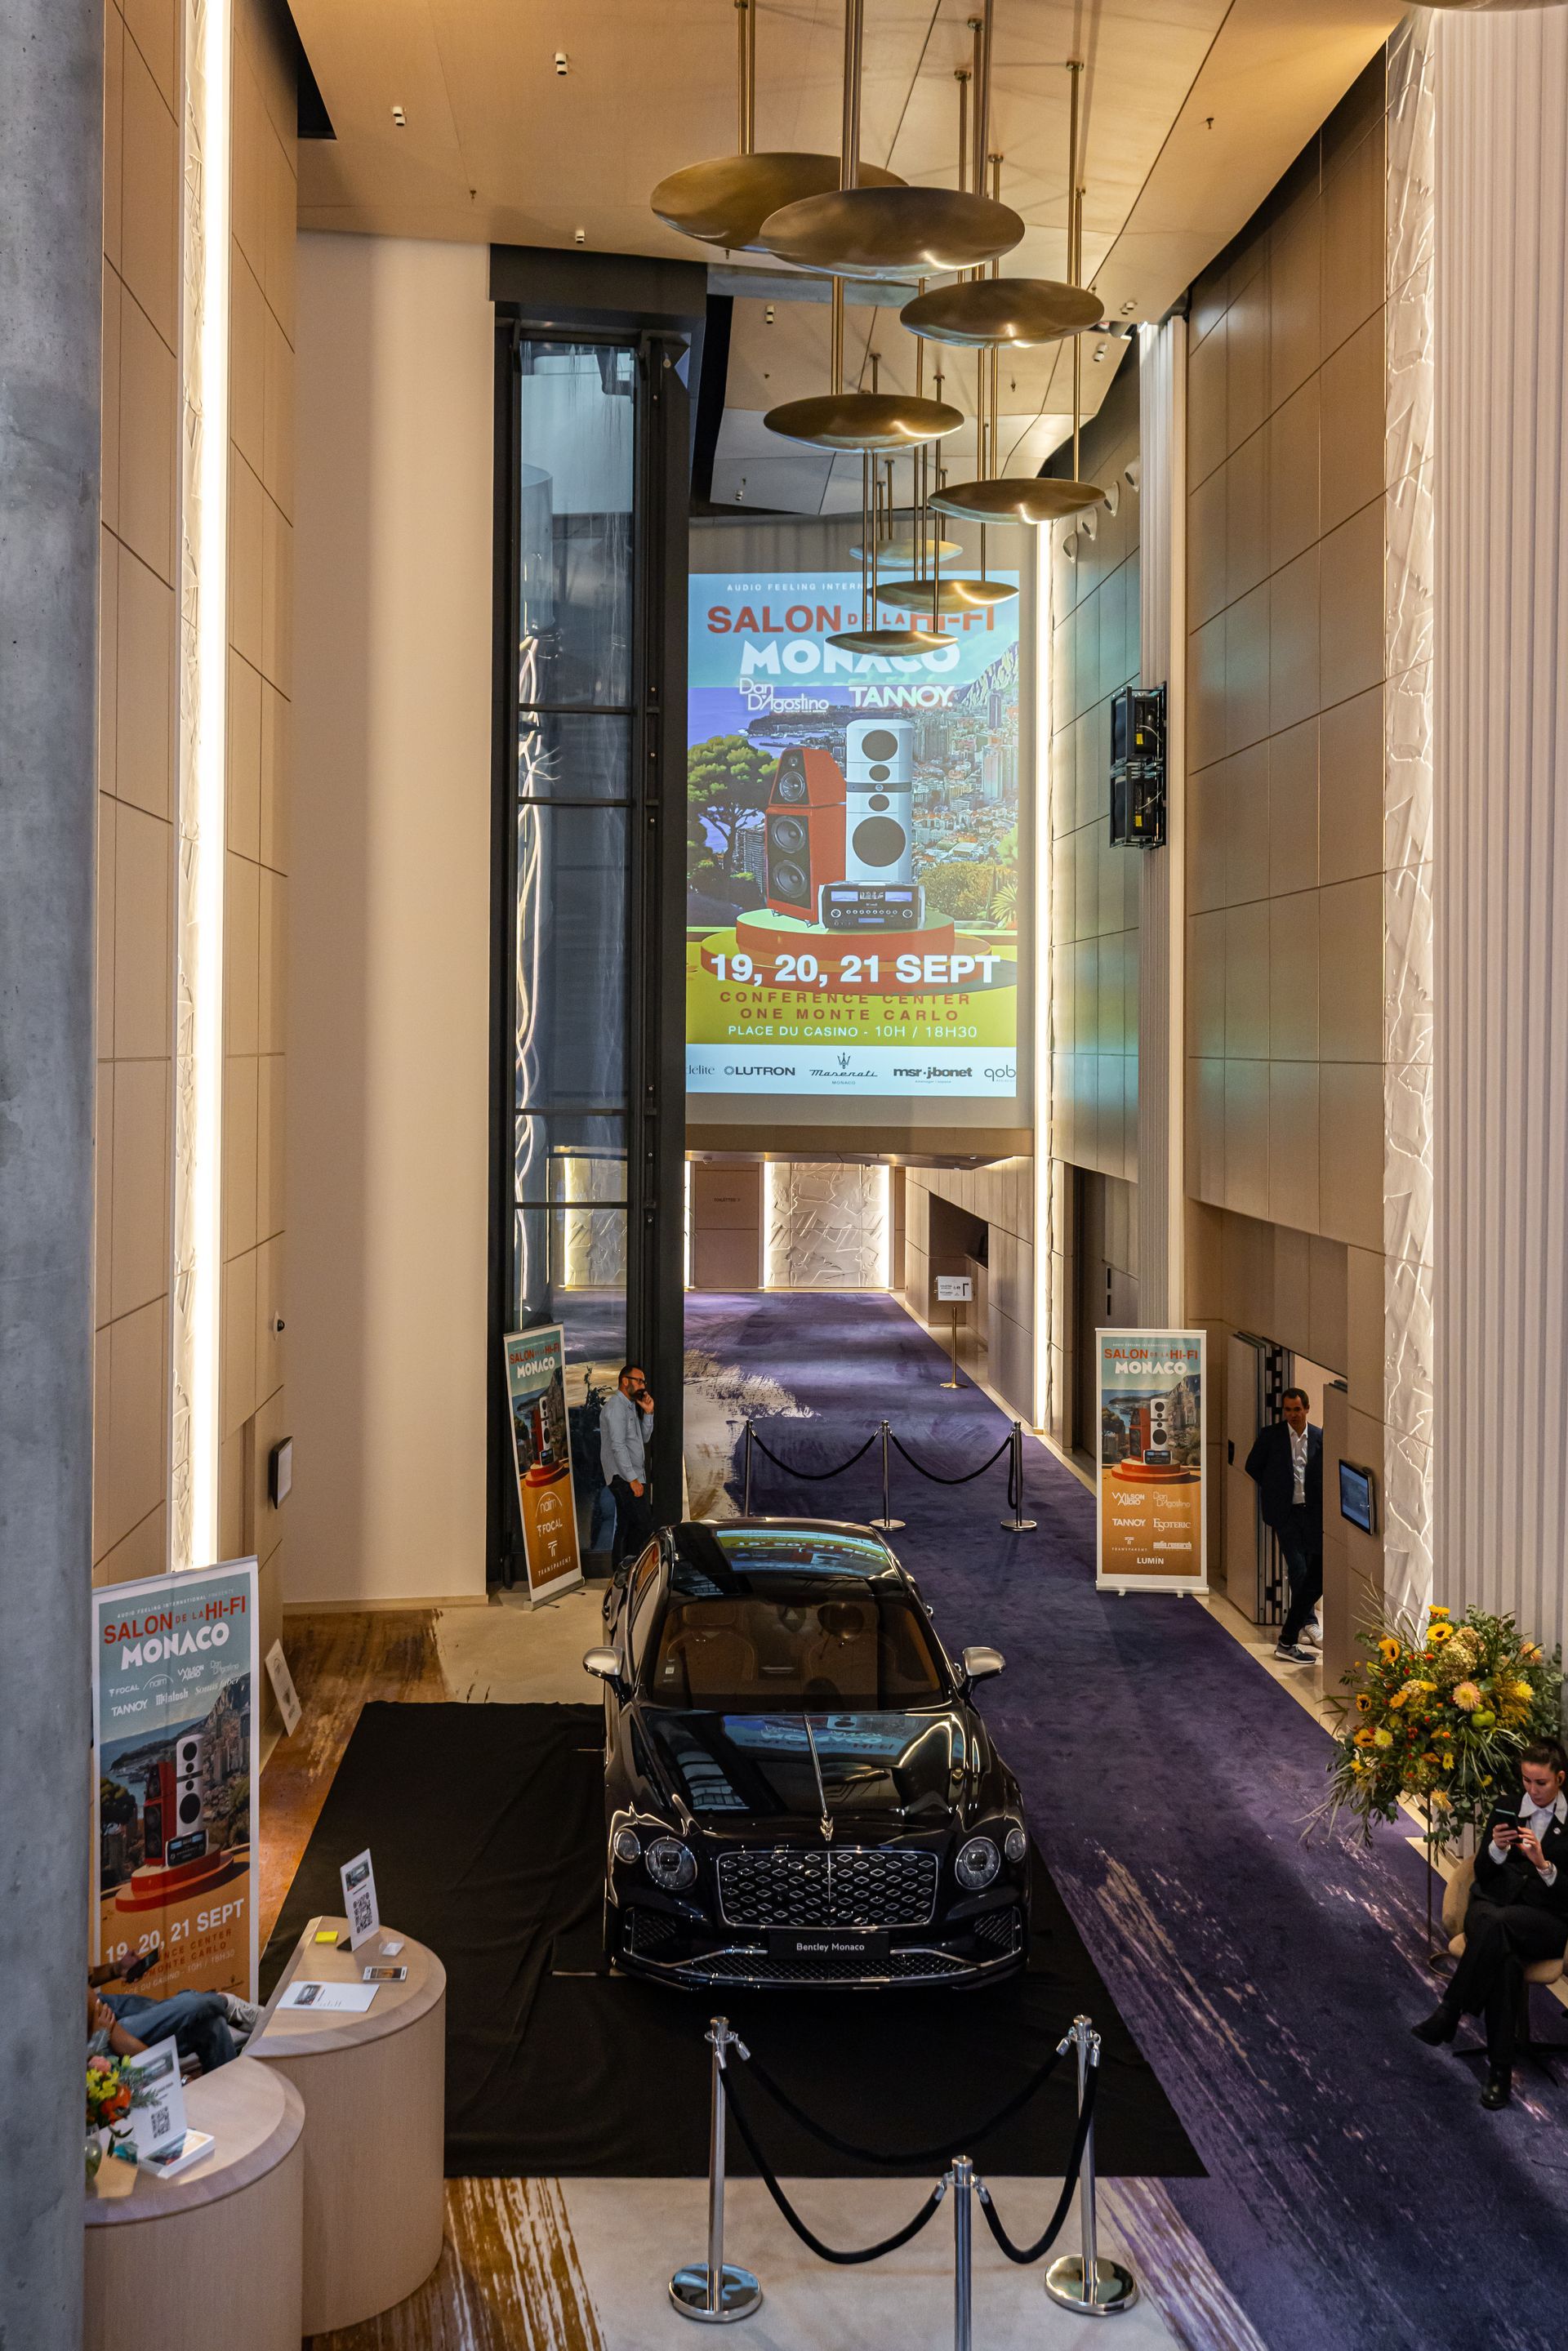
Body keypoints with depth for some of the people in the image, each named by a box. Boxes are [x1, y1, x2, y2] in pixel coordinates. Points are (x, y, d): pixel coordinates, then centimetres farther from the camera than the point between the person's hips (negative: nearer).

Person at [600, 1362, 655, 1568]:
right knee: (644, 1525, -13)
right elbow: (618, 1447, -20)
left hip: (629, 1478, 10)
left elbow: (644, 1438, 18)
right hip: (624, 1478, -10)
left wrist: (648, 1413, 4)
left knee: (625, 1526, 12)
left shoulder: (630, 1406, 18)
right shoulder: (616, 1407, -14)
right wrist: (633, 1479, -21)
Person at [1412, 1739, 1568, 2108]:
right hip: (1492, 1905, 3)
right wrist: (1496, 1848, -13)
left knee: (1495, 1922, -39)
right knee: (1506, 1959, -36)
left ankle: (1448, 2015, -31)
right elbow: (1482, 1873, 9)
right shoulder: (1508, 1808, 11)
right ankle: (1499, 2069, -32)